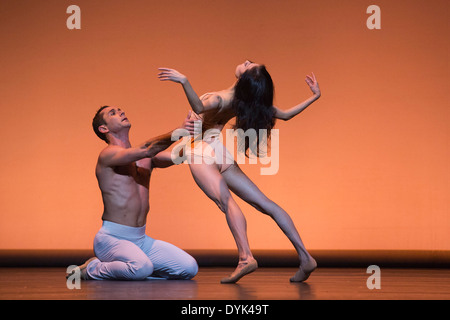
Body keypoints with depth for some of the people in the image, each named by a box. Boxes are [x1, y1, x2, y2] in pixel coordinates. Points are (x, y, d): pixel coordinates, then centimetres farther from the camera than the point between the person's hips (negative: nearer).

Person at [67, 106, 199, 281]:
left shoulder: (146, 157, 14)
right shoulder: (108, 154, -10)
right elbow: (147, 149, -27)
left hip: (141, 239, 7)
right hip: (112, 238, -7)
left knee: (190, 268, -7)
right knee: (142, 267, -35)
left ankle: (131, 269, 12)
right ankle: (93, 269, -5)